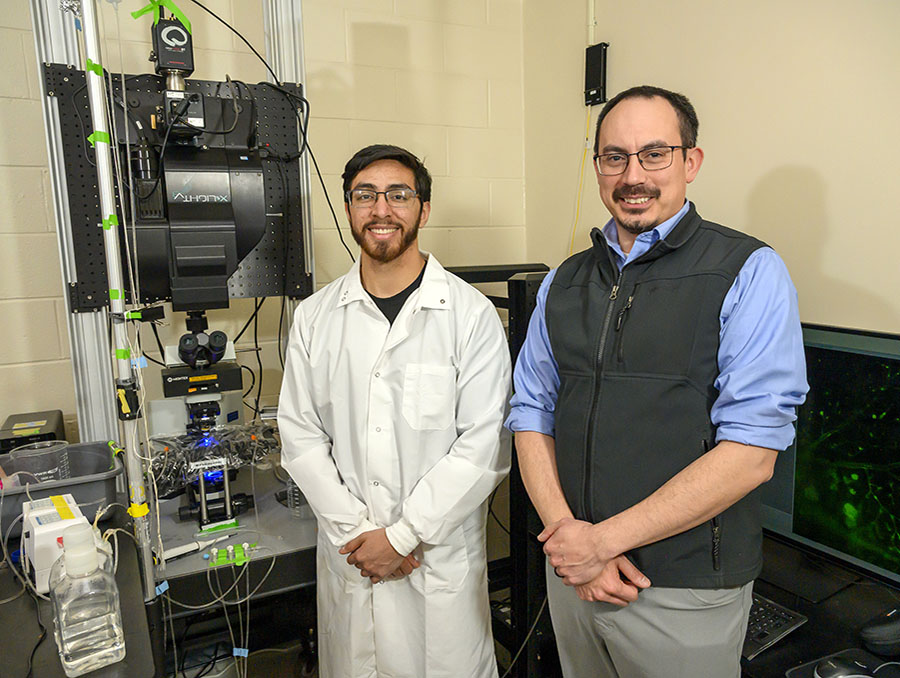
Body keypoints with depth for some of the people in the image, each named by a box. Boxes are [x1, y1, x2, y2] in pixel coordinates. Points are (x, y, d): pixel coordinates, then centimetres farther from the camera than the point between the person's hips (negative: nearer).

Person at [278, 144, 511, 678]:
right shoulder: (314, 318, 1)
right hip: (348, 559, 3)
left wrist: (403, 535, -13)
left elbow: (483, 447, -13)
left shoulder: (472, 315, -9)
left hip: (443, 559, -2)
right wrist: (359, 531, -8)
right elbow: (301, 437, 0)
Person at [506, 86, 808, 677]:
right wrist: (567, 532, -10)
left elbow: (750, 455, -17)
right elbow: (532, 417, 4)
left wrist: (604, 540, -17)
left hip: (685, 593, -4)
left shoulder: (751, 273, -10)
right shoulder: (564, 282, 6)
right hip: (572, 574, 5)